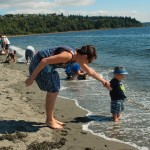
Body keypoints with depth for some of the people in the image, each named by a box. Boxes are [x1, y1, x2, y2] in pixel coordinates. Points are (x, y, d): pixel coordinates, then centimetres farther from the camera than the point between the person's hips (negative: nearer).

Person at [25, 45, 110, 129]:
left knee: (53, 90, 15)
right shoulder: (68, 55, -27)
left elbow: (89, 71, 18)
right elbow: (44, 61, -29)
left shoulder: (77, 56, 3)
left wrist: (103, 80, 21)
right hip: (39, 64, -10)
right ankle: (49, 120, 7)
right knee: (53, 91, -7)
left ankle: (51, 118, 26)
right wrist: (32, 77, -26)